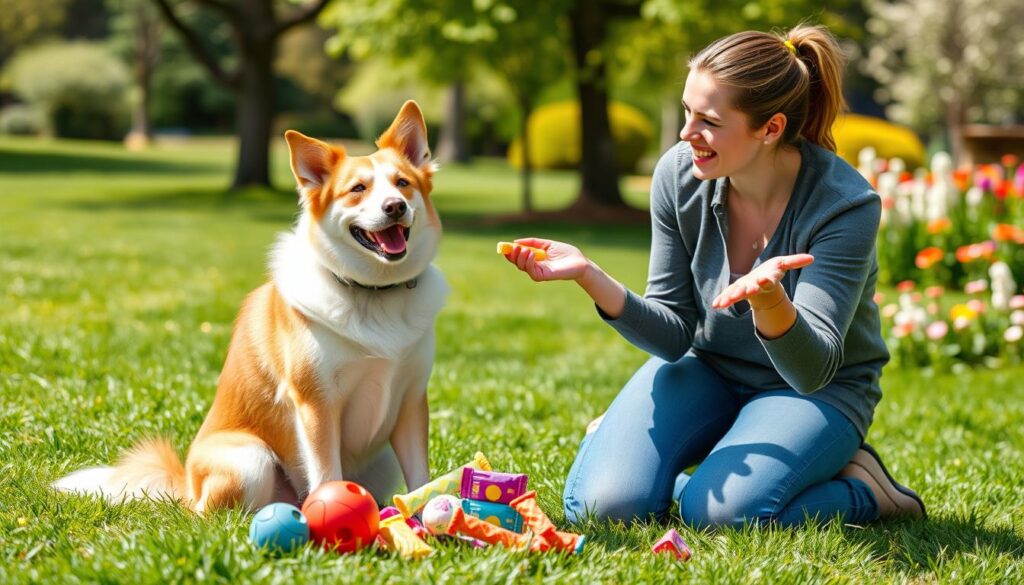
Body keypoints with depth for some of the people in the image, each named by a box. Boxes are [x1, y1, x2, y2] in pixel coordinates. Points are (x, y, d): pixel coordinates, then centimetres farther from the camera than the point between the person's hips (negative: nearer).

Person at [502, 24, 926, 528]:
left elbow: (812, 370, -31)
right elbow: (675, 336, -8)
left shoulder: (846, 206, -26)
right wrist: (590, 277, -26)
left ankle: (862, 486, -2)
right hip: (706, 366, 3)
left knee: (716, 511, -29)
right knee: (605, 505, -19)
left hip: (821, 391, -3)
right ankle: (612, 437, 15)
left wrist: (770, 302, -53)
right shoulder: (679, 174, -14)